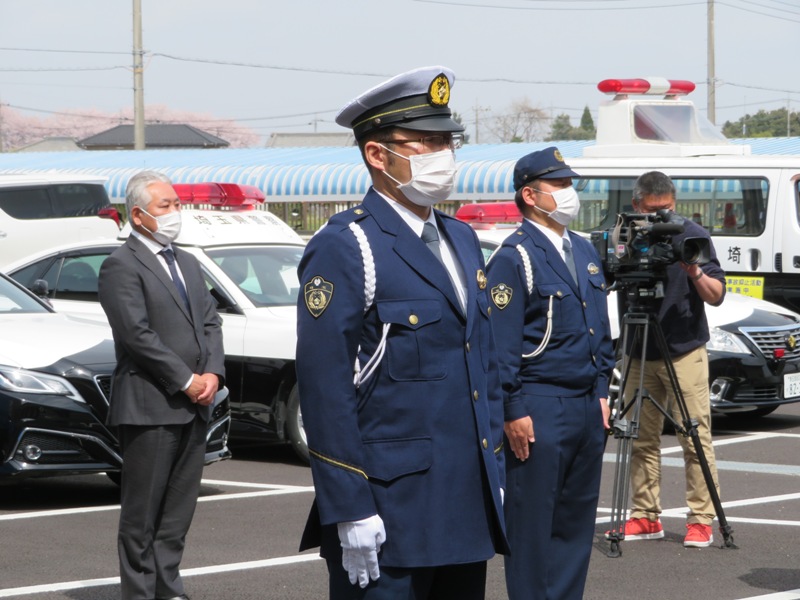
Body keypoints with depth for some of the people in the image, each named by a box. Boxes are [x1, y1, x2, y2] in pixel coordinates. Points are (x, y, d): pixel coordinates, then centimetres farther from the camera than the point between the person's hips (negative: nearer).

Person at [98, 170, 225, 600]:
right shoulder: (121, 266, -8)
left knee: (179, 509, 10)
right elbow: (138, 335, -16)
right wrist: (186, 381, -14)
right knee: (142, 512, -1)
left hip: (193, 406, 8)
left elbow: (210, 323, 15)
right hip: (150, 407, -8)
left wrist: (212, 373, -2)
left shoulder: (188, 264, 19)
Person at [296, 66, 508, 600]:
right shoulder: (344, 249, -11)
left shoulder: (463, 240, 15)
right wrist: (349, 512, -19)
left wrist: (495, 475, 16)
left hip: (469, 511, 8)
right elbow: (325, 390, -16)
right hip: (389, 514, -8)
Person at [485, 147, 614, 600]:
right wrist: (513, 411, -16)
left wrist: (603, 391, 14)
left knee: (577, 519, 12)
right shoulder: (514, 257, -10)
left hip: (588, 406, 8)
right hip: (540, 409, -8)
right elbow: (502, 343, -13)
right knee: (533, 522, -2)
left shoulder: (585, 252, 15)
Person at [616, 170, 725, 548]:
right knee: (642, 440, 5)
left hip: (684, 351, -3)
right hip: (640, 354, 3)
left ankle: (701, 520, -2)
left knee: (695, 439, -5)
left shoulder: (693, 236, -2)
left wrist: (696, 274, -23)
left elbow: (716, 296, -3)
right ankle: (646, 517, 12)